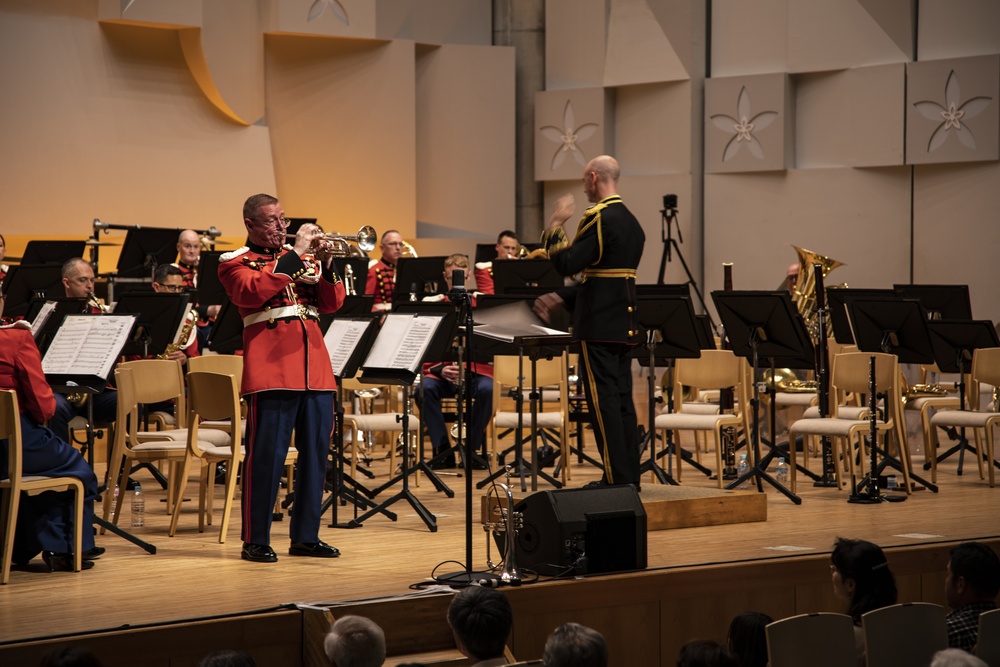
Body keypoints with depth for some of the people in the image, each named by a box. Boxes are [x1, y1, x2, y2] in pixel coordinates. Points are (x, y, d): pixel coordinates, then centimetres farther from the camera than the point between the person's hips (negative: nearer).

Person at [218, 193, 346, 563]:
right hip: (272, 370, -6)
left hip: (316, 370, 6)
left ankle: (306, 535, 15)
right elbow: (253, 291, -16)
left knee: (316, 453, 6)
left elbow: (332, 303, 15)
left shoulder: (302, 257, 22)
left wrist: (326, 264, -1)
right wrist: (293, 255, -14)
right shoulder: (235, 262, 5)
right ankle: (256, 540, 0)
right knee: (266, 455, -6)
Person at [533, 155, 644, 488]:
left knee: (603, 398, -6)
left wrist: (555, 227, -6)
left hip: (600, 323, -9)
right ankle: (630, 473, 13)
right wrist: (560, 297, 18)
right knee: (622, 397, 11)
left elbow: (566, 264, -19)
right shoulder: (631, 221, 15)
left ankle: (616, 477, -6)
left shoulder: (598, 218, -14)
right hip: (625, 322, 9)